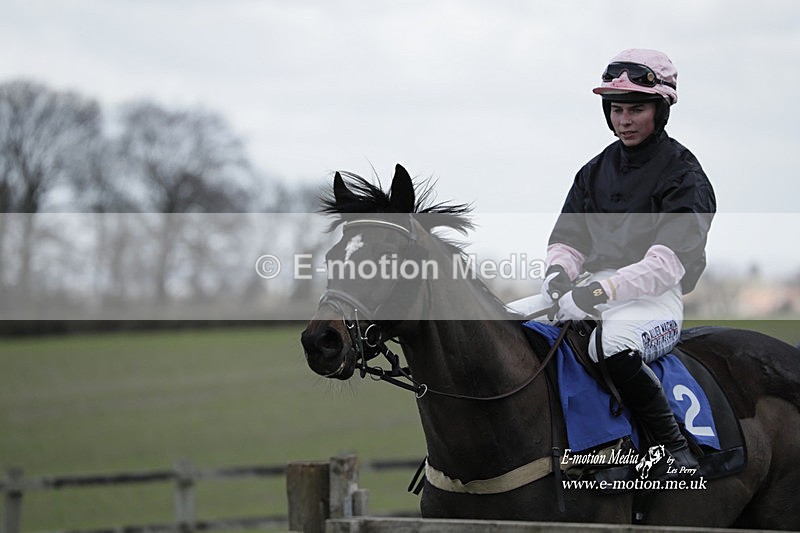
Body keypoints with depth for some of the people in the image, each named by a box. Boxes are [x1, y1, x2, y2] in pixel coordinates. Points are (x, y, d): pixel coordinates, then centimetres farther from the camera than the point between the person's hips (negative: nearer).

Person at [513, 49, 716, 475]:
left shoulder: (684, 175, -5)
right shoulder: (596, 170, 16)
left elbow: (670, 259, -17)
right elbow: (568, 236, 15)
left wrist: (604, 289, -29)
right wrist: (558, 269, -11)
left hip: (656, 297, -7)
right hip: (593, 290, 7)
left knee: (614, 343, -40)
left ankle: (677, 451, -26)